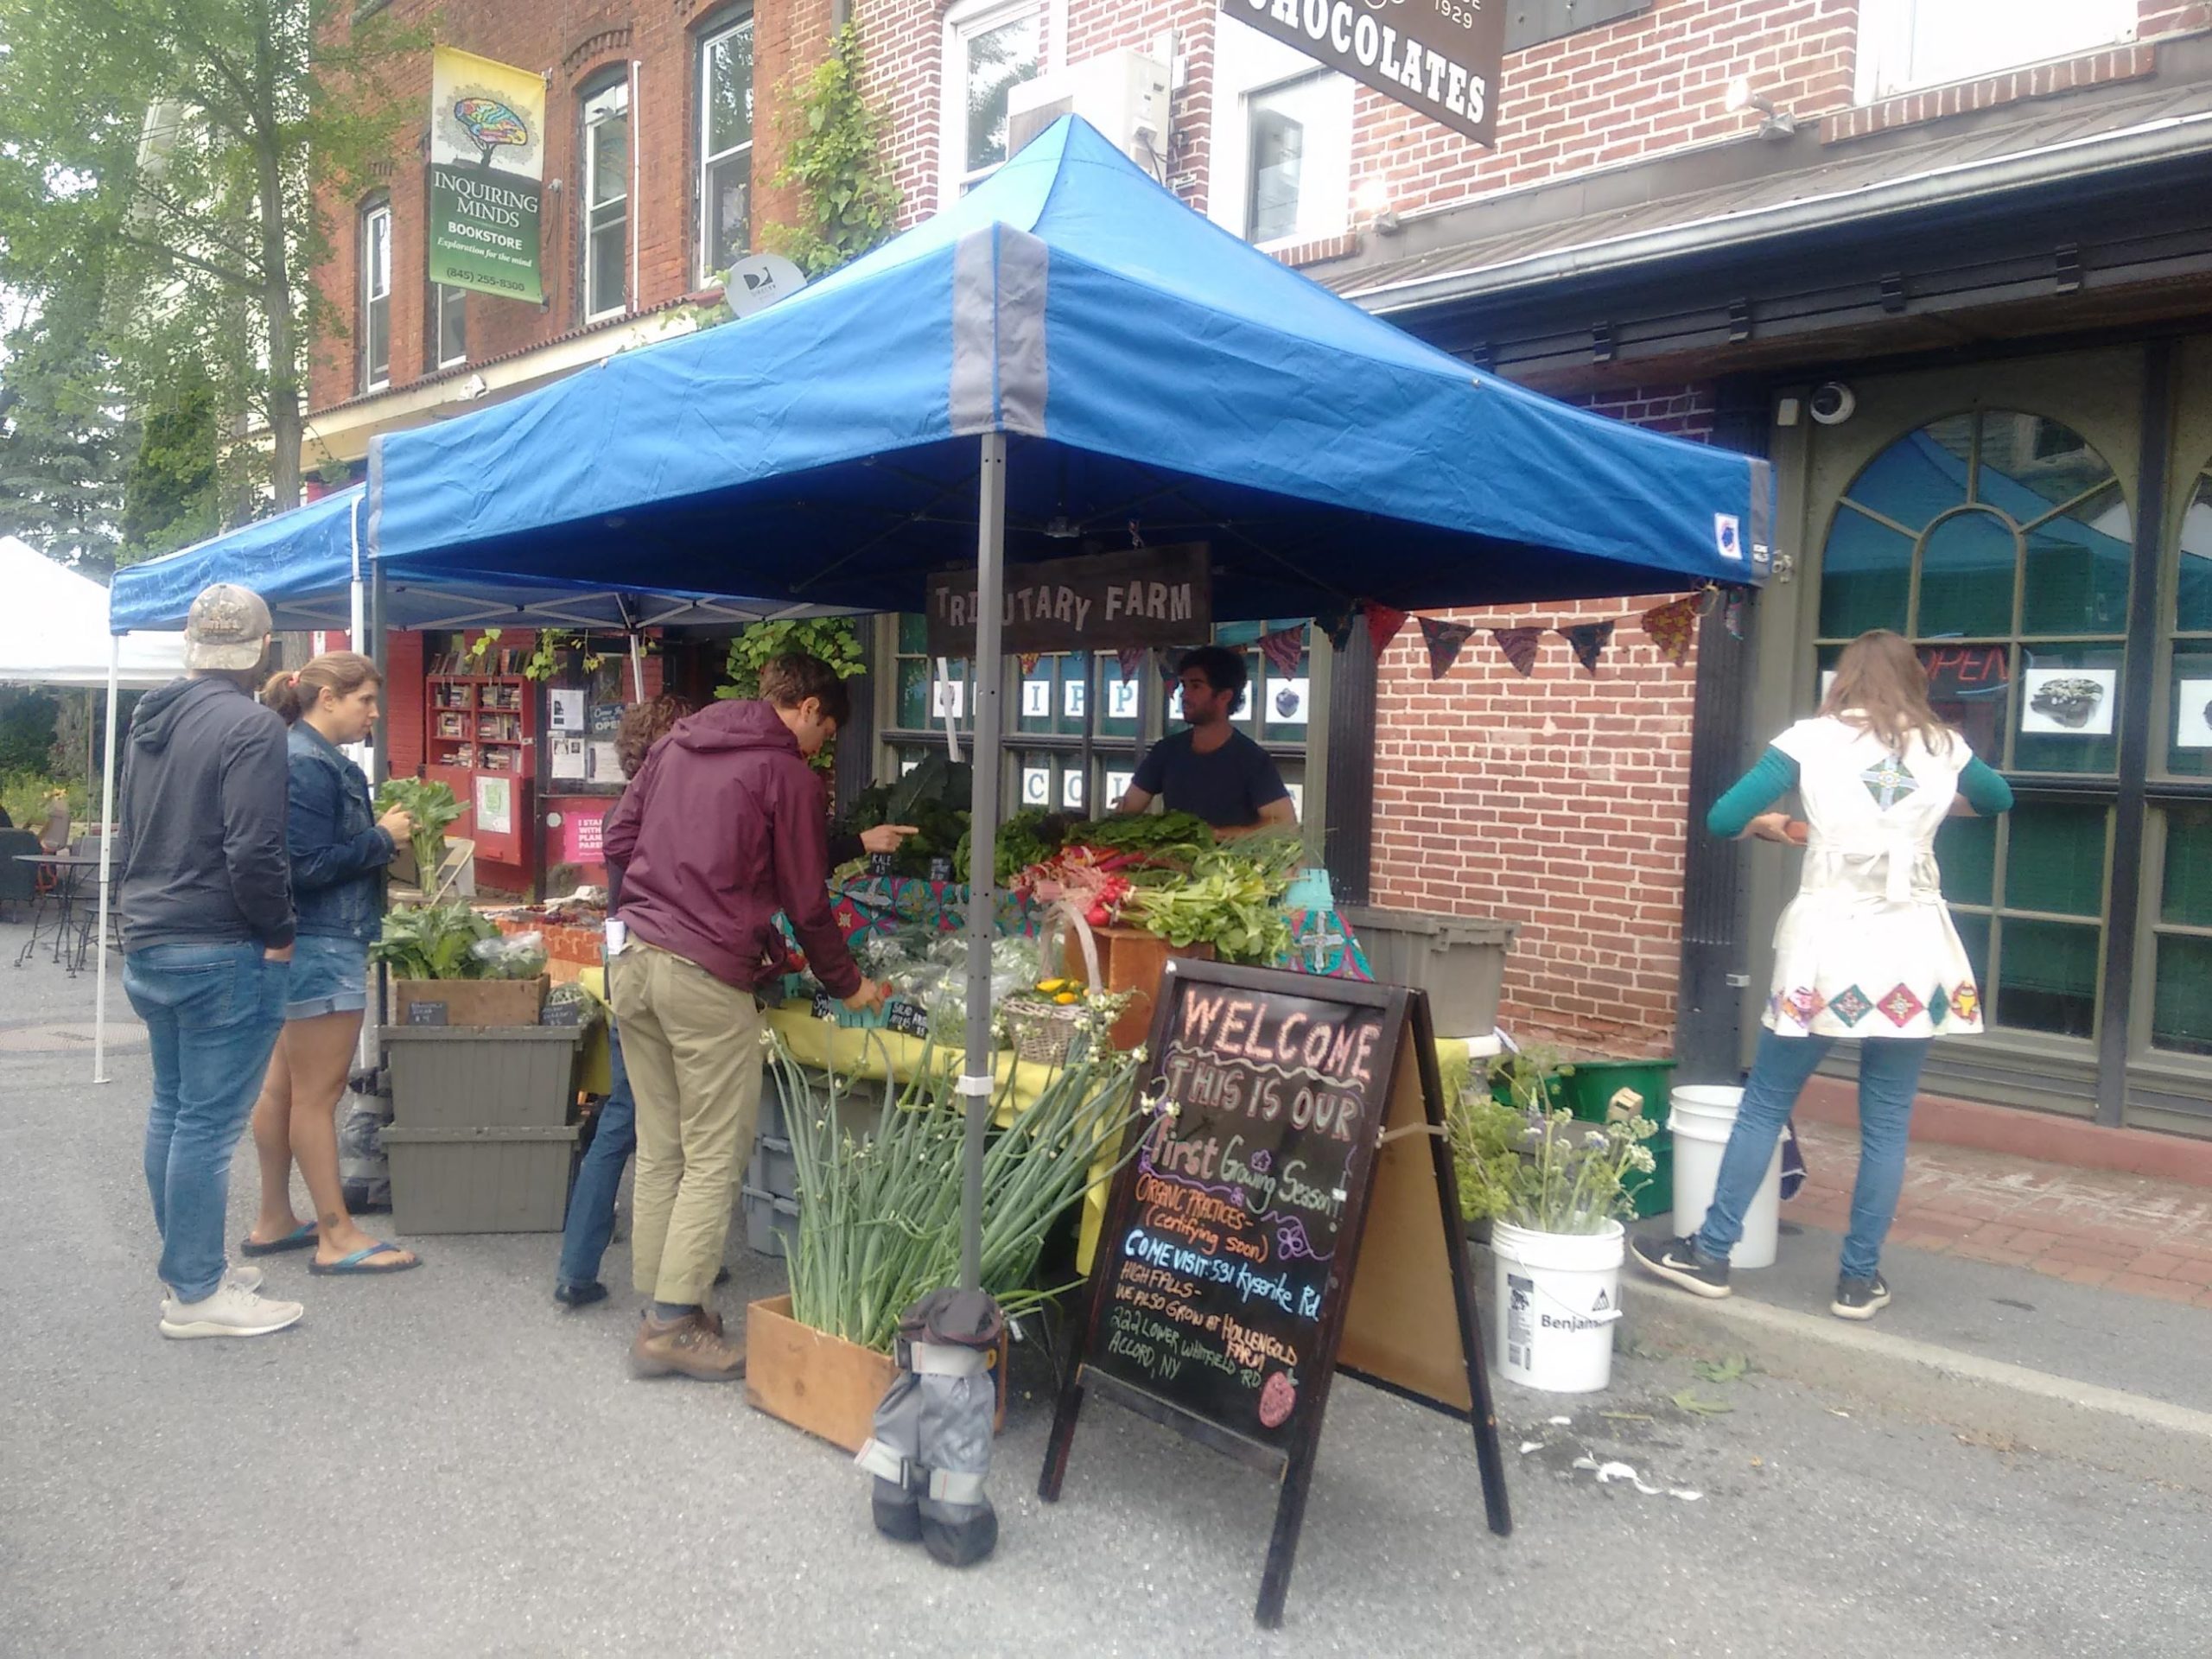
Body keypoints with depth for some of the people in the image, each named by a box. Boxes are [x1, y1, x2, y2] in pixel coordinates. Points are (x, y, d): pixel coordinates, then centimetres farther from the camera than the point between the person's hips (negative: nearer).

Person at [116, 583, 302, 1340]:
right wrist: (278, 934, -11)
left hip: (147, 946, 9)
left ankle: (186, 1264, 27)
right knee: (208, 1121, -3)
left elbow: (130, 834, 20)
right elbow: (254, 851, -22)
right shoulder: (251, 725, -16)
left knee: (171, 1108, 16)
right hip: (221, 952, -9)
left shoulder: (153, 719, 13)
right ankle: (196, 1294, 4)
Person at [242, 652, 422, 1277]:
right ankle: (337, 1237, 6)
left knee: (283, 1086, 16)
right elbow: (310, 865, -22)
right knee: (318, 1094, -2)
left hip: (311, 944, 10)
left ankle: (273, 1222, 26)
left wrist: (382, 833, 5)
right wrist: (383, 838, -12)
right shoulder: (309, 764, -17)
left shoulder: (312, 757, 13)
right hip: (323, 947, -10)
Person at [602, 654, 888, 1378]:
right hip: (708, 976, -7)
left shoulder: (675, 743, 15)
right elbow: (806, 902, -1)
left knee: (658, 1150, 12)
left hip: (633, 959, 7)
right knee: (712, 1158, 2)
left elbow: (617, 841, 17)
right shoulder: (788, 774, -4)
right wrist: (850, 984, 11)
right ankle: (674, 1325, 4)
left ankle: (657, 1310, 18)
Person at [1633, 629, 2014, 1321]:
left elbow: (1722, 819, -6)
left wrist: (1768, 825, 12)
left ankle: (1711, 1254, 14)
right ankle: (1859, 1280, 16)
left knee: (1764, 1105, 8)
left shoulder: (1813, 739, -3)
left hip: (1827, 951, -2)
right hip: (1914, 955, 2)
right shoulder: (1945, 748, 7)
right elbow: (2000, 799, 29)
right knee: (1886, 1124, 9)